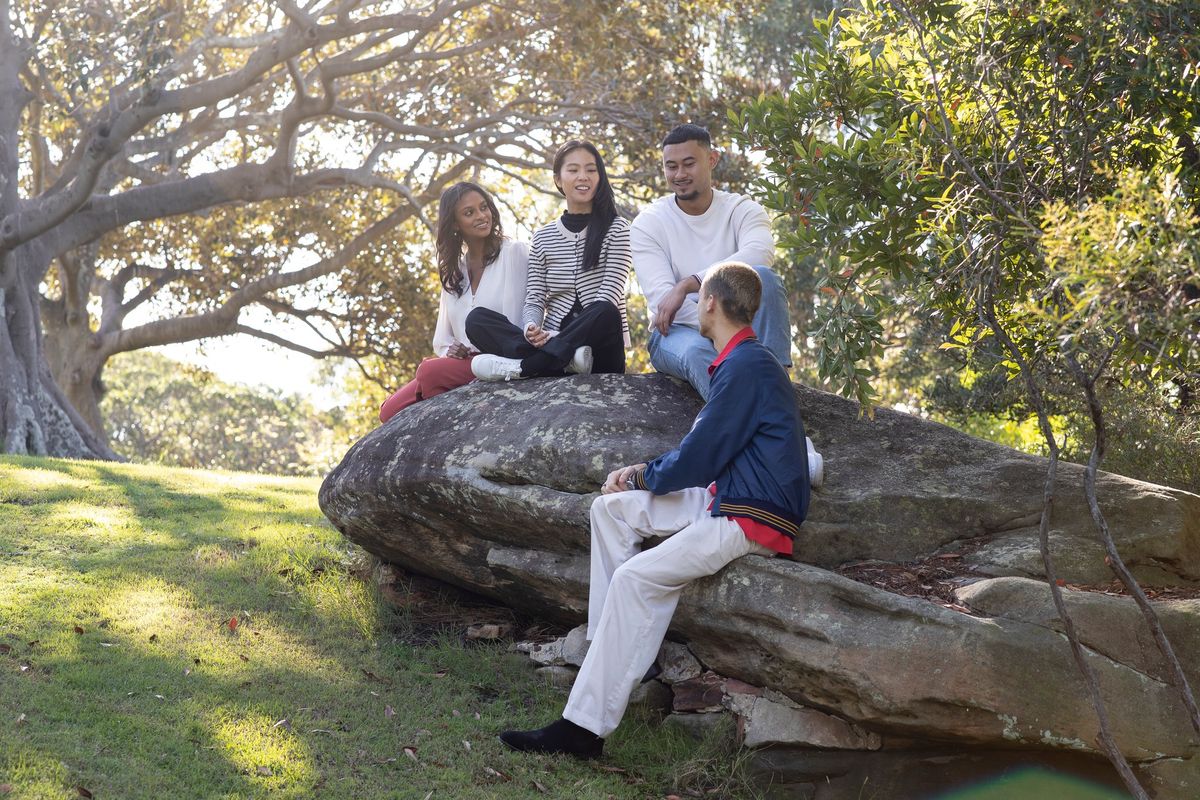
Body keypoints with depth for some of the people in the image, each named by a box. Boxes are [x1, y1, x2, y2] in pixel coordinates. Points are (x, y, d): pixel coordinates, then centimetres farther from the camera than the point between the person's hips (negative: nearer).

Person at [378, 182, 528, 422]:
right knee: (391, 411, -15)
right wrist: (448, 351, -3)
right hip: (461, 362, 6)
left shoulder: (514, 252, 0)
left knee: (430, 370, -31)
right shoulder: (453, 269, 20)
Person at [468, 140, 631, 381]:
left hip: (600, 352, -3)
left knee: (606, 313, -37)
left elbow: (608, 299, -9)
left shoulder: (616, 229, 3)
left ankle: (519, 366, -31)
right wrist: (531, 329, -19)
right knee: (476, 318, -18)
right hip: (553, 343, 3)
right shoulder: (543, 237, 15)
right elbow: (534, 300, 7)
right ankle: (565, 361, -35)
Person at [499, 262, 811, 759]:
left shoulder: (746, 367, -17)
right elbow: (704, 450, 20)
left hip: (755, 521, -11)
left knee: (637, 577, -24)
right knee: (612, 509, 7)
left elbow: (698, 459, -18)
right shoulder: (741, 362, 17)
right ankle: (603, 651, 2)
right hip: (727, 499, 11)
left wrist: (642, 476, 1)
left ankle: (585, 728, -24)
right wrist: (640, 472, 7)